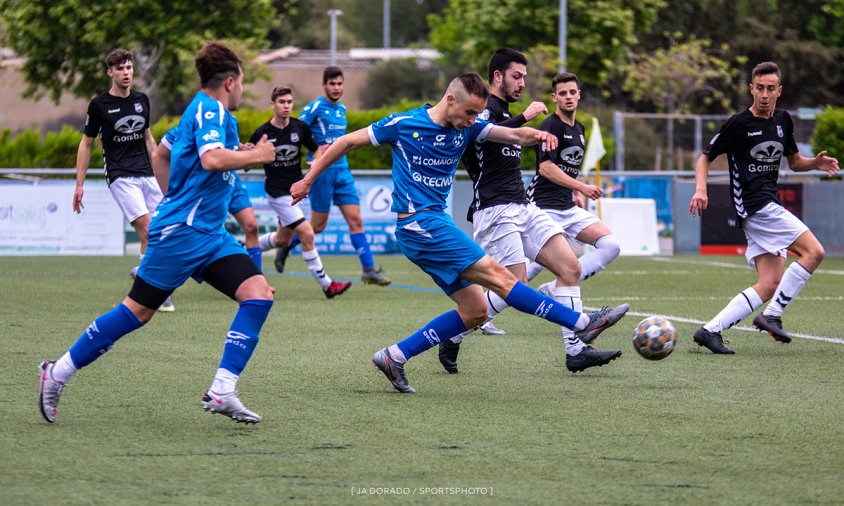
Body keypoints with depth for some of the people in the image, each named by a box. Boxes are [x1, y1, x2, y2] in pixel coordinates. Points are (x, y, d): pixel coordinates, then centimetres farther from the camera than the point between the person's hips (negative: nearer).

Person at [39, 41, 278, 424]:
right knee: (138, 310, -3)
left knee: (258, 293, -8)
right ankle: (58, 372, 10)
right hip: (181, 231, -10)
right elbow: (211, 159, -31)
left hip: (209, 234, 10)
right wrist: (256, 155, -17)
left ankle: (222, 391, -13)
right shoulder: (210, 110, -12)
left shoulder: (200, 110, 19)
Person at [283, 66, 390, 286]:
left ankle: (369, 270, -7)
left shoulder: (342, 109, 14)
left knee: (356, 220, -4)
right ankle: (286, 245, 27)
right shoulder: (315, 107, -8)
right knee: (318, 225, 1)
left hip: (342, 170, 6)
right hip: (322, 171, -6)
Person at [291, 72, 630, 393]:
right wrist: (308, 180, 6)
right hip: (418, 223, -9)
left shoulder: (467, 127, 7)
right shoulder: (404, 124, -8)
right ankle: (582, 323, -16)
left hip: (436, 225, 9)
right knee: (496, 275, -13)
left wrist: (537, 135, -29)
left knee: (475, 311, 3)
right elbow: (347, 142, 2)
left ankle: (394, 356, 6)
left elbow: (514, 135, -5)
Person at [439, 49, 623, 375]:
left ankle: (575, 351, -6)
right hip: (496, 210, -10)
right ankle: (453, 339, 4)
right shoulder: (485, 107, -9)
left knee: (570, 267, -3)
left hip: (522, 208, 10)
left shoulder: (505, 113, 22)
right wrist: (525, 117, -28)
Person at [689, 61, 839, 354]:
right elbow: (706, 157, -1)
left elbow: (794, 162, 24)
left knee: (770, 284, 0)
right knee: (813, 252, -17)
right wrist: (701, 190, -18)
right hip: (755, 205, -8)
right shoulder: (739, 123, -7)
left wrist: (817, 163, 3)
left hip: (768, 207, 8)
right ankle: (771, 316, -13)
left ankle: (710, 330, -1)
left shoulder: (783, 120, 13)